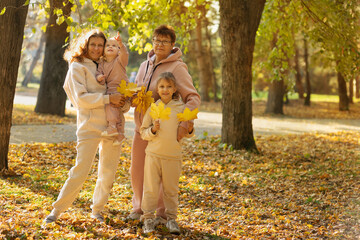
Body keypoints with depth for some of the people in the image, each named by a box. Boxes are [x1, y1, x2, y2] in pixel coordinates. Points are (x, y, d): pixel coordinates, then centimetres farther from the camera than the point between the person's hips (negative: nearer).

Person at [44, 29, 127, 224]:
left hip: (111, 125, 6)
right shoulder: (78, 67, 0)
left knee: (108, 172, 7)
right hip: (90, 126, -6)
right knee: (81, 170, -11)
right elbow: (81, 98, -11)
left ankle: (97, 210, 22)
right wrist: (108, 98, -15)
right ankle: (57, 210, 0)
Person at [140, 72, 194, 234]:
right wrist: (153, 130, -15)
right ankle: (148, 218, 13)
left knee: (171, 189, 7)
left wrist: (189, 130, -12)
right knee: (150, 188, 3)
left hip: (173, 156, 0)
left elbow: (186, 133, 10)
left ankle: (171, 218, 18)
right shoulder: (152, 107, 1)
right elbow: (143, 133, 4)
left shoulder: (181, 108, 2)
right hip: (153, 154, 0)